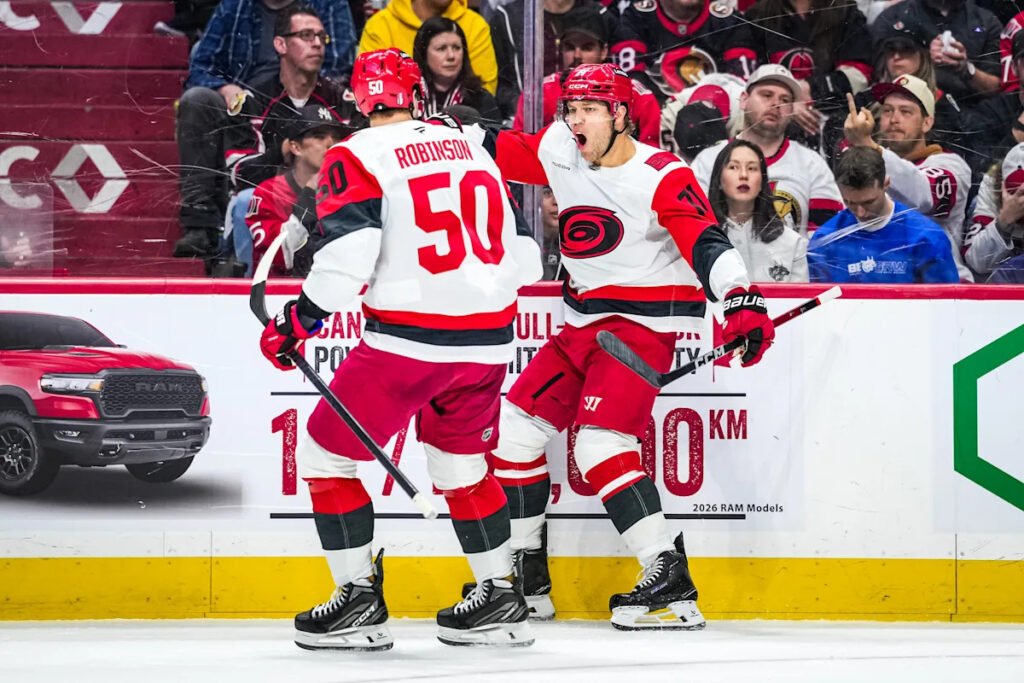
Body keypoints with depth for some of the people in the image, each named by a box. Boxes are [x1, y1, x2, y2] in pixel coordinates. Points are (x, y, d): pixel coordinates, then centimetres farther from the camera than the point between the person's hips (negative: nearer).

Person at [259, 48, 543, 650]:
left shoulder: (358, 157, -4)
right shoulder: (472, 150, 15)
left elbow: (348, 254, -17)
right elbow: (523, 254, 16)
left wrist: (299, 321, -6)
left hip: (408, 341, -6)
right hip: (488, 341, 6)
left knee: (326, 458, 8)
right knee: (462, 464, 24)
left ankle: (360, 600, 4)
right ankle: (502, 600, 23)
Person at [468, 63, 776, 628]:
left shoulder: (662, 177, -15)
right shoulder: (559, 152, 4)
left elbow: (705, 242, -24)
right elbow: (497, 151, 12)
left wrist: (741, 301, -37)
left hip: (643, 323, -8)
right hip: (582, 324, 8)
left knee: (601, 442, -22)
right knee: (514, 427, 6)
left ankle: (671, 581, -24)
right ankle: (525, 580, 17)